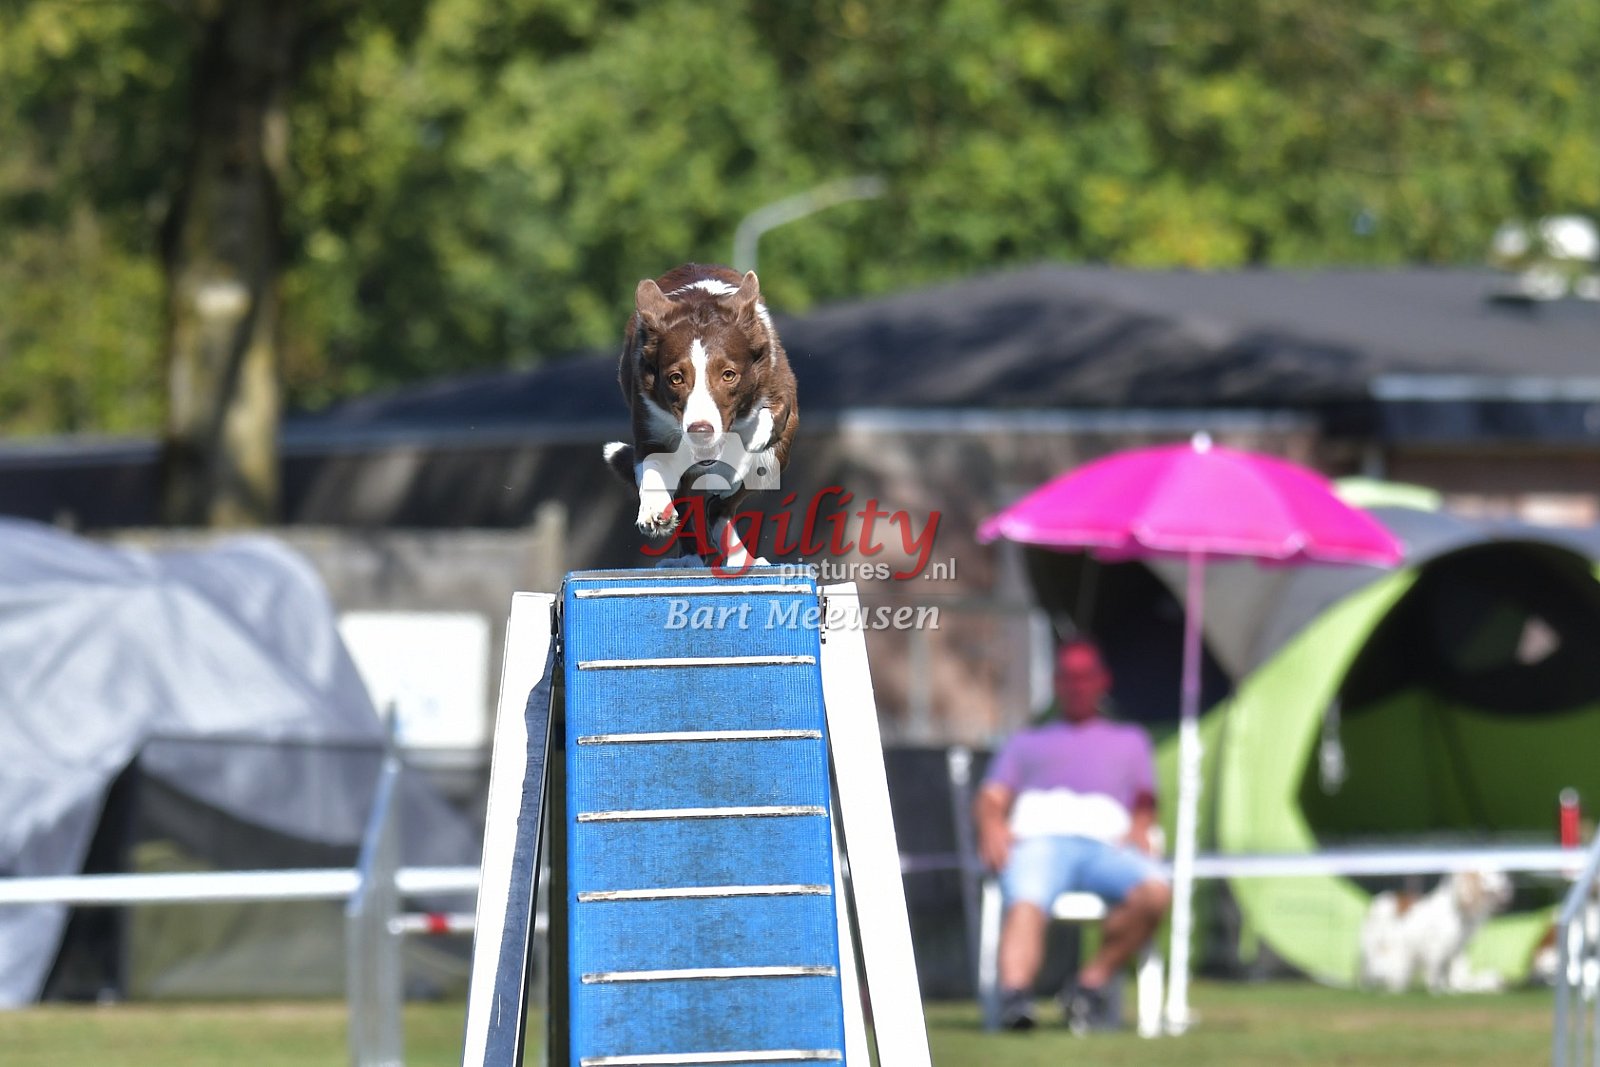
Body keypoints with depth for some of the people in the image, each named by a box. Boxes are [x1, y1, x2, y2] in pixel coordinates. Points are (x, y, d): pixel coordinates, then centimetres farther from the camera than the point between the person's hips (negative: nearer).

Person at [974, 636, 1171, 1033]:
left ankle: (1090, 985, -26)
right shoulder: (1026, 743, 37)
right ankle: (1015, 996, -61)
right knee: (1026, 904, -38)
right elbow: (990, 800, 21)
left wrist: (1138, 832, 1)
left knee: (1155, 891, -35)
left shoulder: (1129, 741, 38)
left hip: (1105, 847, 1)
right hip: (1039, 841, -1)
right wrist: (992, 827, -4)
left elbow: (1145, 808, 26)